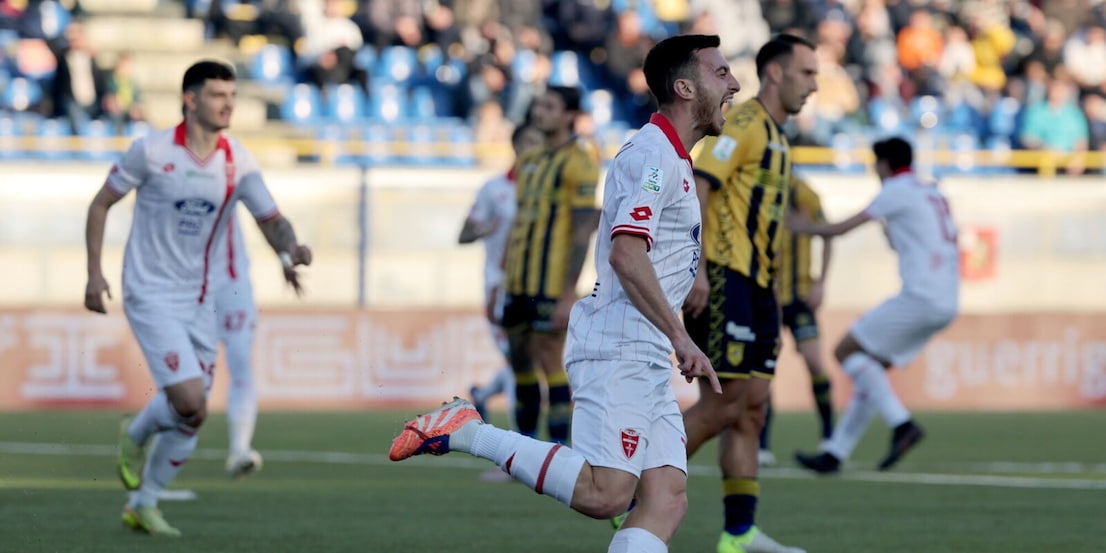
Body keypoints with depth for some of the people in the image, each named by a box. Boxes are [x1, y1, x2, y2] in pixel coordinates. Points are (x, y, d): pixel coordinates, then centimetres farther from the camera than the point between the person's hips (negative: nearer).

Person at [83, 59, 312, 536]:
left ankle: (142, 504, 25)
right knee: (190, 403, -18)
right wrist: (94, 273, -6)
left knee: (190, 416, 6)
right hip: (151, 295, -5)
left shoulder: (238, 162, -1)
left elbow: (271, 219, -1)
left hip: (198, 298, 5)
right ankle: (135, 435, 15)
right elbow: (101, 204, -1)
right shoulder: (152, 151, -11)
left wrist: (289, 249, -24)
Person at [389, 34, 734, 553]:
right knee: (604, 493, -19)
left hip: (646, 361, 10)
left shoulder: (671, 159, 21)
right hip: (617, 349, -10)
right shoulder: (653, 155, -11)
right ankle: (469, 433, -10)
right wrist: (679, 336, -23)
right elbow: (625, 255, -22)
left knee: (667, 501, -2)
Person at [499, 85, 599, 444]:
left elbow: (583, 232, -13)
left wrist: (569, 294, -18)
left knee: (550, 359, -7)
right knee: (520, 360, 10)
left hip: (550, 285, -8)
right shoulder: (528, 162, 15)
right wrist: (502, 279, 17)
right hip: (519, 281, 8)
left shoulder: (577, 162, -9)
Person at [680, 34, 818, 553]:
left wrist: (769, 285, 22)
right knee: (724, 403, -12)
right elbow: (696, 188, -18)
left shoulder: (775, 136, 20)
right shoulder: (743, 124, -9)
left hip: (755, 283, 10)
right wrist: (697, 269, -25)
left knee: (751, 407, 5)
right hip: (723, 278, -10)